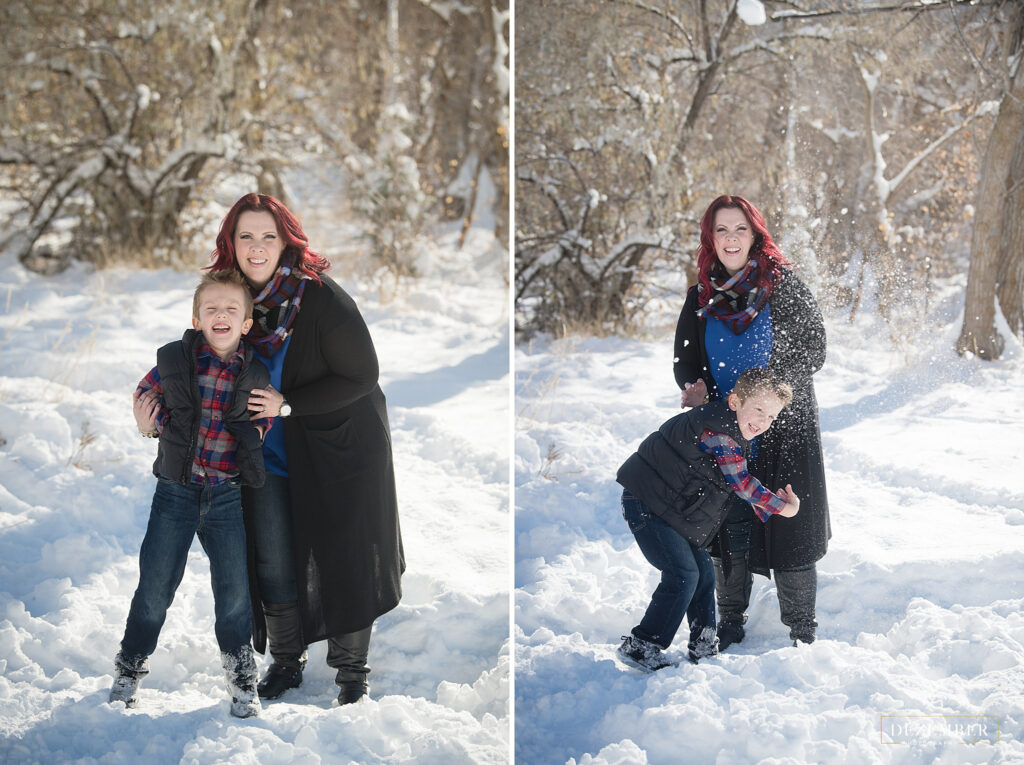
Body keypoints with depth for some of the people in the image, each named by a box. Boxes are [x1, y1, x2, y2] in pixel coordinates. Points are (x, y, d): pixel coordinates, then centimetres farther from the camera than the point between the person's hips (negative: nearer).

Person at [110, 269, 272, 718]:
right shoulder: (175, 360, -5)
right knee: (156, 585, 5)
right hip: (176, 491, -1)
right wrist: (151, 423, -4)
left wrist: (256, 434, -2)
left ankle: (241, 678, 23)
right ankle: (130, 668, 25)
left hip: (226, 496, 1)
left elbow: (264, 419, 14)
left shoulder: (254, 375, -2)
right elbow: (146, 394, 10)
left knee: (234, 590, 5)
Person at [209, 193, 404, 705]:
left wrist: (288, 406, -21)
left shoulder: (321, 298, -20)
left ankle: (351, 668, 19)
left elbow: (360, 377, -16)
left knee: (342, 561, 3)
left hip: (337, 448, -4)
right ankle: (286, 661, 27)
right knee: (273, 563, 7)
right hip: (270, 453, 5)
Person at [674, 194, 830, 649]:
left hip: (784, 430, -3)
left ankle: (801, 630, 12)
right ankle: (730, 623, 21)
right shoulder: (701, 296, 6)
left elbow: (812, 351, -7)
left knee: (790, 527, 0)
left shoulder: (784, 285, -5)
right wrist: (695, 387, -11)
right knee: (728, 527, 8)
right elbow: (684, 359, 12)